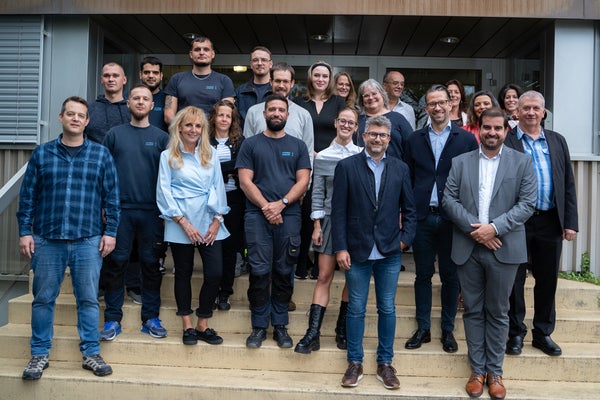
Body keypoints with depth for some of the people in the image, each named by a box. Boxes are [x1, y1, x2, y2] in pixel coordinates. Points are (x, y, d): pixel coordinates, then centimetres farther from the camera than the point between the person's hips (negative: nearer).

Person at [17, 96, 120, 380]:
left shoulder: (101, 154, 4)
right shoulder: (42, 153, 6)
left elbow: (111, 196, 4)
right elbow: (28, 196, 6)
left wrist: (110, 232, 0)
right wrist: (25, 231, 1)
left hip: (88, 241, -1)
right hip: (47, 239, 1)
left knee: (88, 299, 5)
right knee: (43, 299, 8)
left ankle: (91, 353, 16)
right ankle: (40, 354, 23)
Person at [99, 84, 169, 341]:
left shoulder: (161, 137, 8)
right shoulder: (115, 134, 9)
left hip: (152, 211, 0)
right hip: (120, 210, 0)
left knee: (151, 264, 5)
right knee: (116, 263, 3)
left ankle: (151, 318, 16)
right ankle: (112, 319, 14)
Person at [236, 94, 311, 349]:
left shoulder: (298, 146, 12)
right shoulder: (251, 144, 9)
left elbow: (303, 182, 3)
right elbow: (245, 181, 1)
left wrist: (281, 203, -10)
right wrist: (265, 206, -11)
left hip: (289, 215, 1)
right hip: (257, 215, -1)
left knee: (283, 272, 5)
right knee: (259, 271, -2)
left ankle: (280, 325, 15)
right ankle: (259, 325, 9)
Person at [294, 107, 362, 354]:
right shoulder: (323, 157, 3)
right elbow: (317, 193, 4)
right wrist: (317, 226, -1)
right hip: (330, 220, 0)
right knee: (324, 276, -1)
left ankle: (343, 329, 20)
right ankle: (313, 333, 1)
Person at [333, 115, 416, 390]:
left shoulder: (400, 169, 6)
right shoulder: (346, 166, -2)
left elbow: (409, 209, 10)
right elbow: (338, 211, -4)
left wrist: (405, 239, -1)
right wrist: (340, 248, -8)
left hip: (390, 253, 2)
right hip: (357, 251, -2)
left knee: (387, 309, 10)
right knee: (356, 309, 8)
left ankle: (385, 363, 25)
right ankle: (355, 362, 23)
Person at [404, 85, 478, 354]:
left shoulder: (466, 139, 2)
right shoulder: (415, 140, 8)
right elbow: (408, 178, 9)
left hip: (452, 218, -1)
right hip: (422, 217, 2)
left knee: (450, 276, 9)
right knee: (423, 275, 10)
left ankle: (448, 329, 23)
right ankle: (423, 328, 22)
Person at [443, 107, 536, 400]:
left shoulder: (521, 162, 3)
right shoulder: (461, 162, 7)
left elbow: (527, 203, -4)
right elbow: (449, 200, 0)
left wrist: (494, 227, -16)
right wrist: (474, 228, -12)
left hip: (503, 249, -1)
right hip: (468, 248, 1)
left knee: (497, 313, 9)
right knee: (473, 311, 9)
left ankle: (494, 372, 21)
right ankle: (477, 370, 21)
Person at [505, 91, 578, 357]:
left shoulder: (557, 141, 10)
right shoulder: (505, 142, -3)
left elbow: (568, 184, 9)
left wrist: (570, 222, 4)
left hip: (550, 222, 4)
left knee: (547, 280, 13)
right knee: (515, 280, 7)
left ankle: (543, 333, 28)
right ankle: (516, 333, 22)